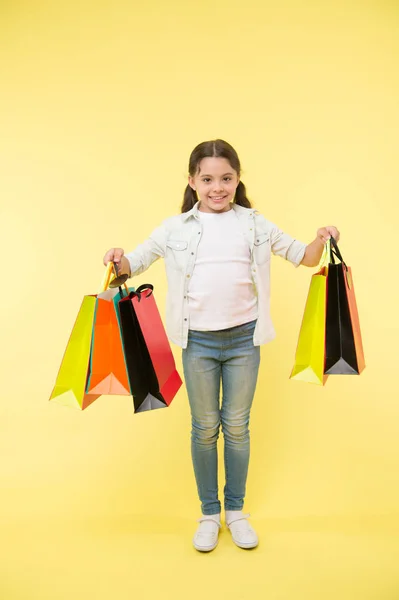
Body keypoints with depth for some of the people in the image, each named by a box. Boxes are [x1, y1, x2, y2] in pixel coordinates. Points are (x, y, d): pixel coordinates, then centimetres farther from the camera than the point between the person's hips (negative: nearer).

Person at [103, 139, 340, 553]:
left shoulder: (255, 225, 3)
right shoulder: (175, 229, 0)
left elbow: (303, 258, 9)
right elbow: (134, 263, 2)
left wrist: (320, 241, -11)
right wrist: (118, 261, -20)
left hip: (244, 338, 1)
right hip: (198, 341, 0)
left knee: (237, 426, 13)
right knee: (204, 427, 12)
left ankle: (236, 510, 32)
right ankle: (209, 513, 30)